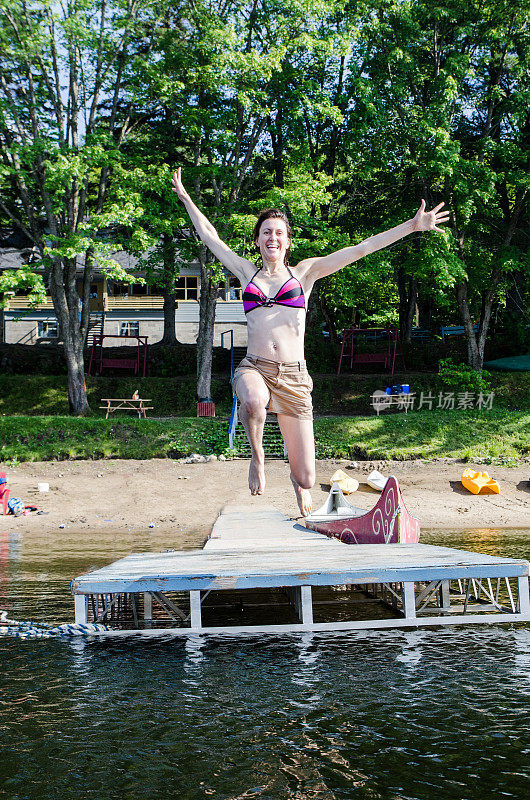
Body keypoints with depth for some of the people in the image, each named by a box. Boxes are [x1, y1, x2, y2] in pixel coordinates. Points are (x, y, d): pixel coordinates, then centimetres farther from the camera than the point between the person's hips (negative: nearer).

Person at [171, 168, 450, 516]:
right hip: (254, 369, 0)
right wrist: (185, 197, 30)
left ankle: (300, 485, 42)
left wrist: (412, 225, 4)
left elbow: (361, 248, 6)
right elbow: (209, 236, 24)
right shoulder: (247, 272, 15)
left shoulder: (304, 272, 11)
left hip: (293, 377, 0)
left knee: (305, 478, -1)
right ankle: (257, 457, -7)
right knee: (254, 401, -41)